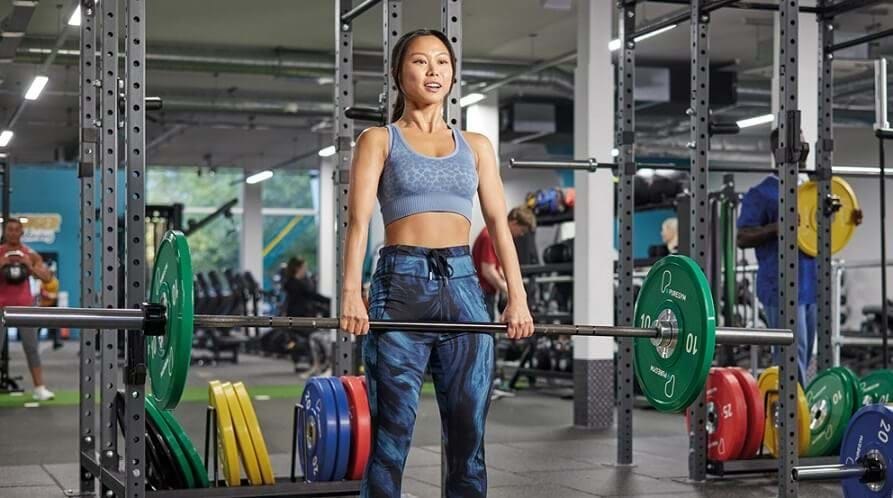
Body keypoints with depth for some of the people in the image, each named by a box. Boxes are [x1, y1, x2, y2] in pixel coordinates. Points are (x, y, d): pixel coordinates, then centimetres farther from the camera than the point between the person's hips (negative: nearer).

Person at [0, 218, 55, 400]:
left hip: (24, 306, 1)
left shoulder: (31, 255, 2)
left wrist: (30, 266, -17)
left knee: (31, 348, 0)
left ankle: (39, 388, 2)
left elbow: (48, 278, -2)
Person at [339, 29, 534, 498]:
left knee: (468, 436, 5)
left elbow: (499, 222, 9)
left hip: (463, 286, 3)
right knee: (390, 437, -2)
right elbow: (359, 220, -4)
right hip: (401, 286, -3)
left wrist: (517, 296, -3)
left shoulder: (476, 146, 16)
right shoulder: (378, 140, 7)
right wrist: (351, 293, -18)